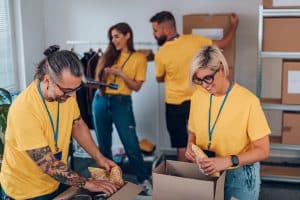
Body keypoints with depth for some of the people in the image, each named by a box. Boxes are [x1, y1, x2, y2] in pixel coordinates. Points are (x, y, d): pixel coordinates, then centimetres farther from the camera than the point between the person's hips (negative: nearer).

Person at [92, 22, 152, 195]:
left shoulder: (139, 58, -1)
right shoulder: (109, 55, 10)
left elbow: (137, 86, -4)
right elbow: (98, 78, 10)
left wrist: (121, 74, -17)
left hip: (122, 103, -4)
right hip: (101, 101, 4)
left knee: (131, 145, -4)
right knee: (104, 144, 10)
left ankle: (144, 180, 9)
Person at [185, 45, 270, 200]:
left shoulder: (248, 101, -20)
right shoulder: (198, 96, -3)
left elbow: (262, 150, -15)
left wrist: (228, 161, -27)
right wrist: (191, 147, -9)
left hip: (239, 175, -4)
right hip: (205, 171, 4)